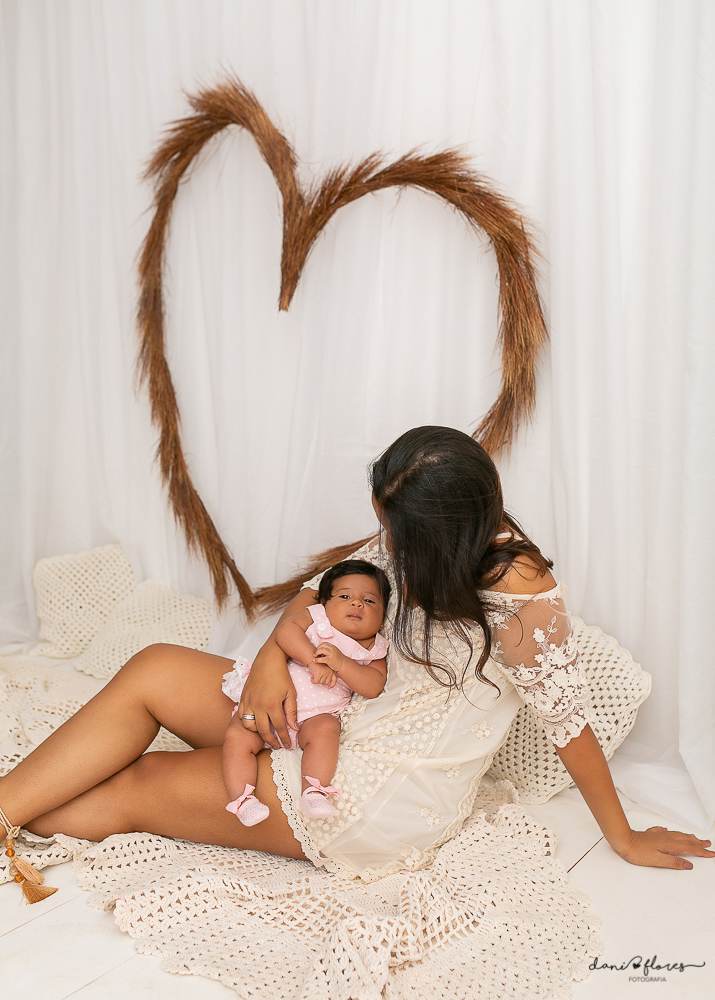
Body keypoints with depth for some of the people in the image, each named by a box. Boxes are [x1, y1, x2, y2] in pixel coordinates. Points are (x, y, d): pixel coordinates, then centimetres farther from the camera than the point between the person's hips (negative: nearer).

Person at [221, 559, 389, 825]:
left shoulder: (374, 652, 8)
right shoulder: (316, 617, 4)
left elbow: (373, 687, -8)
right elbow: (285, 630, -13)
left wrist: (340, 662, -22)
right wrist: (314, 660, -26)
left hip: (317, 714, 0)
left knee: (325, 731, -32)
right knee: (237, 737, -21)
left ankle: (313, 792, -28)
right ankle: (243, 798, -17)